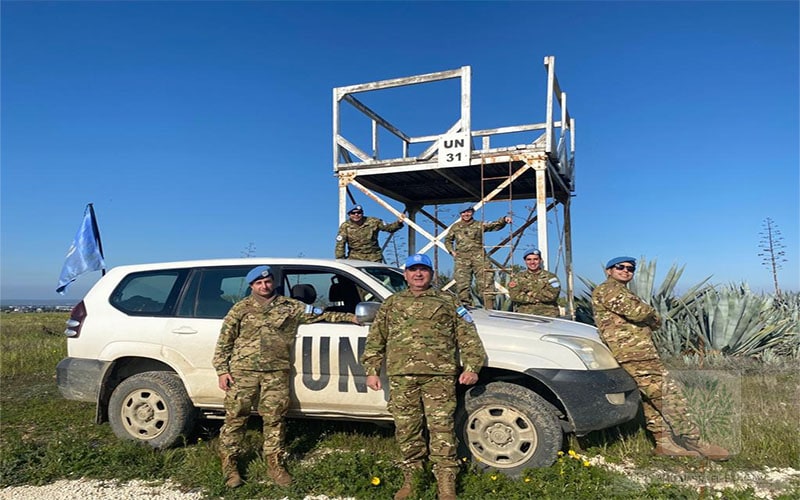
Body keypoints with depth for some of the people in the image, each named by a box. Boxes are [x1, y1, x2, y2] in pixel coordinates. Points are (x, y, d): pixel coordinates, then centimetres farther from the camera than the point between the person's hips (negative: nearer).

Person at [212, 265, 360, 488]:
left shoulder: (290, 306, 8)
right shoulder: (241, 308, 5)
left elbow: (318, 314, 12)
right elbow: (224, 341, 6)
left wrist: (346, 316, 6)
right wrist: (222, 370, -1)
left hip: (276, 373, 1)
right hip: (243, 371, -1)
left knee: (274, 419, 5)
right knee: (235, 417, 3)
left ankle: (273, 463, 19)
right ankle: (228, 463, 19)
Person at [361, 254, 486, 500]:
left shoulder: (448, 302, 12)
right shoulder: (391, 304, 18)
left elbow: (469, 337, 8)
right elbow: (375, 340, 16)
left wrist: (472, 367, -3)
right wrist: (372, 370, 8)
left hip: (439, 376, -2)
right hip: (401, 377, 2)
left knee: (441, 428, -5)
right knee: (407, 429, 7)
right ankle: (411, 479, 22)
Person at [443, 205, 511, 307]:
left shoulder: (480, 225, 10)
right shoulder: (455, 227, 16)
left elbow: (495, 225, -2)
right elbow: (448, 240, 28)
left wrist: (504, 220, -21)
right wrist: (452, 251, 12)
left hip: (479, 257, -1)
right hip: (461, 259, 1)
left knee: (486, 281, -9)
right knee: (462, 283, -2)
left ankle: (489, 307, -7)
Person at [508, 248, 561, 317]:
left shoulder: (550, 277, 10)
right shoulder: (517, 277, 14)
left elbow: (552, 295, -6)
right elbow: (514, 295, -2)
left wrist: (531, 293, -3)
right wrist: (535, 299, -7)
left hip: (547, 315, 0)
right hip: (524, 315, 1)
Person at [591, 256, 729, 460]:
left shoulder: (622, 292, 28)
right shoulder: (608, 289, -6)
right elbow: (637, 312, -20)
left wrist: (648, 320, 1)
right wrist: (651, 314, 2)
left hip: (639, 353, 11)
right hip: (634, 354, -11)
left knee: (651, 400, 13)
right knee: (669, 395, -10)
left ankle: (664, 441, 18)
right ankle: (693, 442, -4)